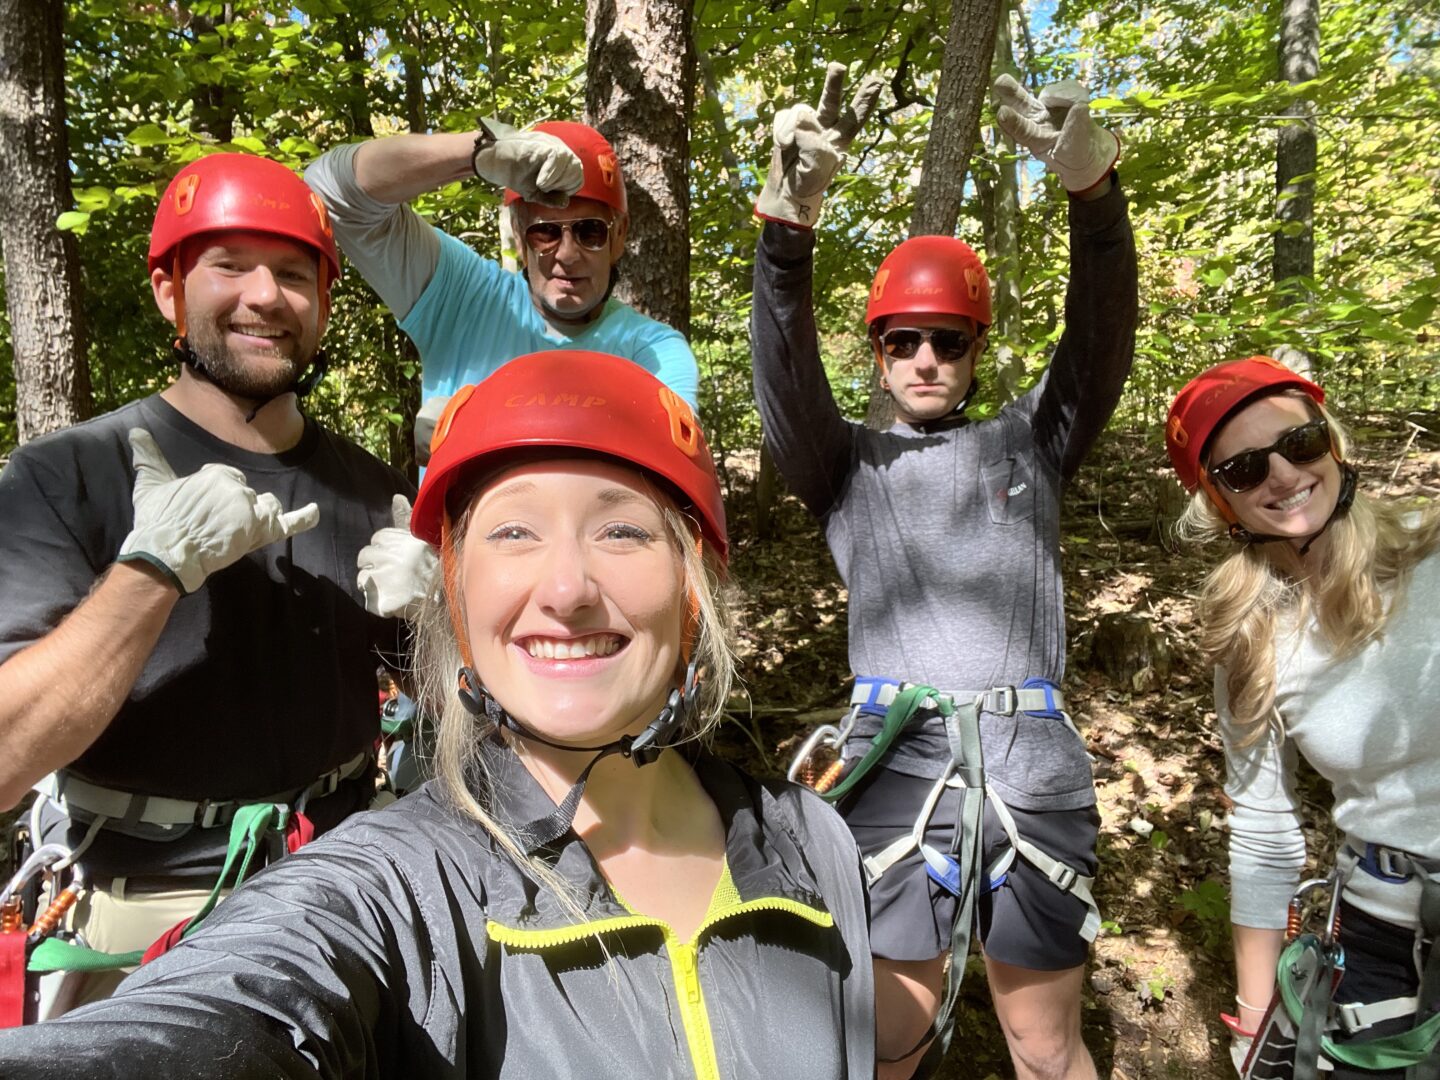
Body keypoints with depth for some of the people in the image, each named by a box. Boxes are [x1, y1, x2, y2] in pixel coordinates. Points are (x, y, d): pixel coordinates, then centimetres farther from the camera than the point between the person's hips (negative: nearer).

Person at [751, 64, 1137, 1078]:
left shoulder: (1029, 445, 13)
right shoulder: (847, 464, 10)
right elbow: (785, 369, -6)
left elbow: (1102, 339, -1)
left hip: (1035, 777, 1)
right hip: (896, 774, -1)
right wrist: (790, 213, -23)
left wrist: (1092, 185, -19)